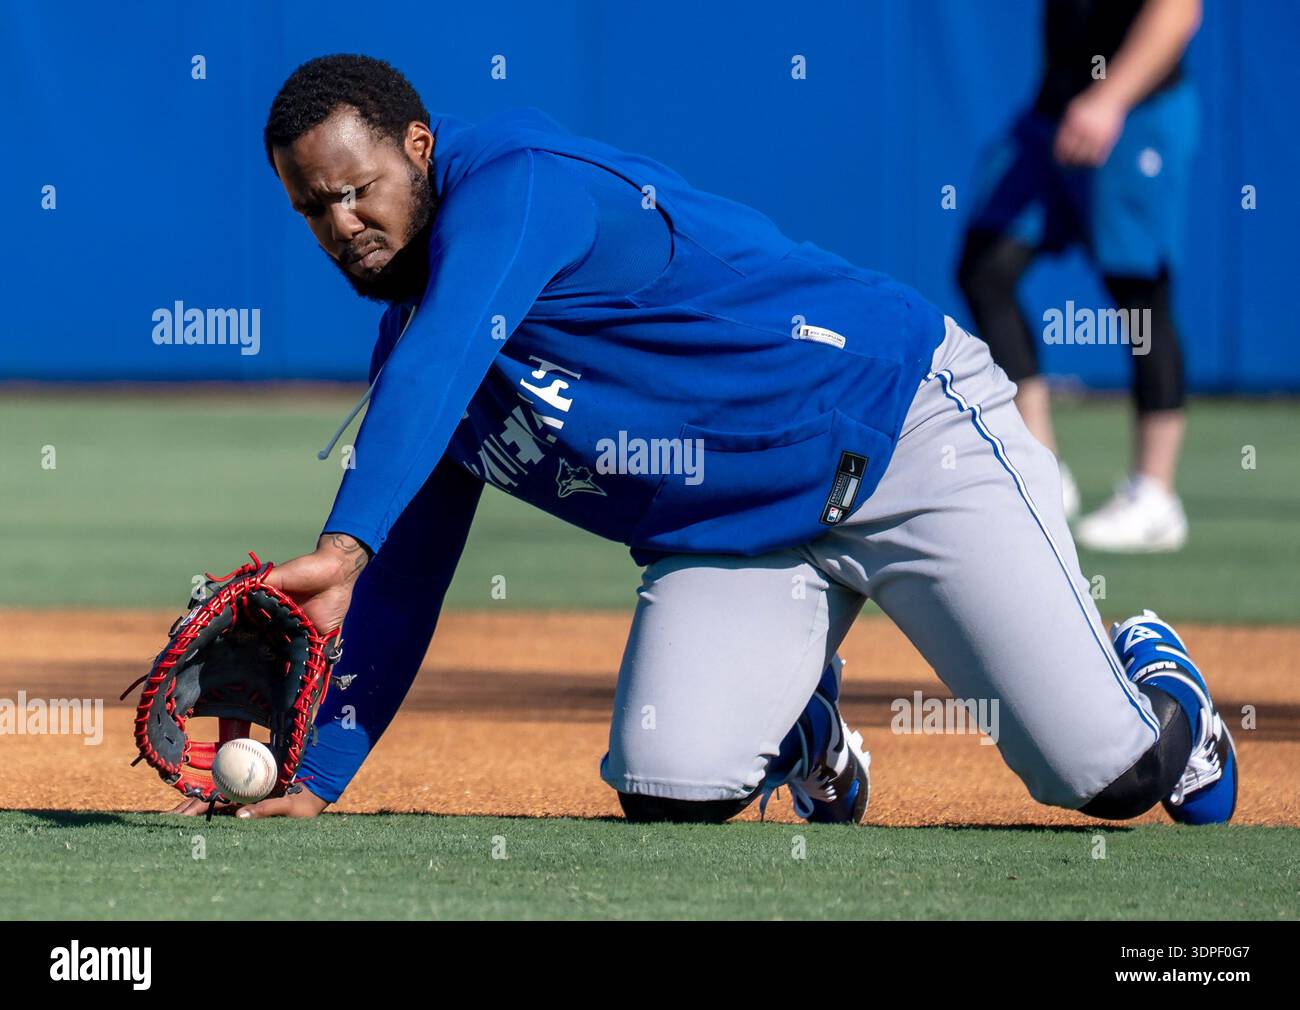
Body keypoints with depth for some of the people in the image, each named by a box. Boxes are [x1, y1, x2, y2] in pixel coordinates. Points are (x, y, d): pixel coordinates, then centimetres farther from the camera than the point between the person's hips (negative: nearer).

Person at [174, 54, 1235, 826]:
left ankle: (1149, 682, 26)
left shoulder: (514, 184, -19)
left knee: (1113, 775, -13)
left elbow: (440, 362, -37)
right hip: (732, 541, 7)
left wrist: (342, 547, -51)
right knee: (668, 791, -19)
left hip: (902, 418, -7)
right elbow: (401, 587, 12)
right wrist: (313, 783, 3)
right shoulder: (408, 343, 7)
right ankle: (802, 728, 17)